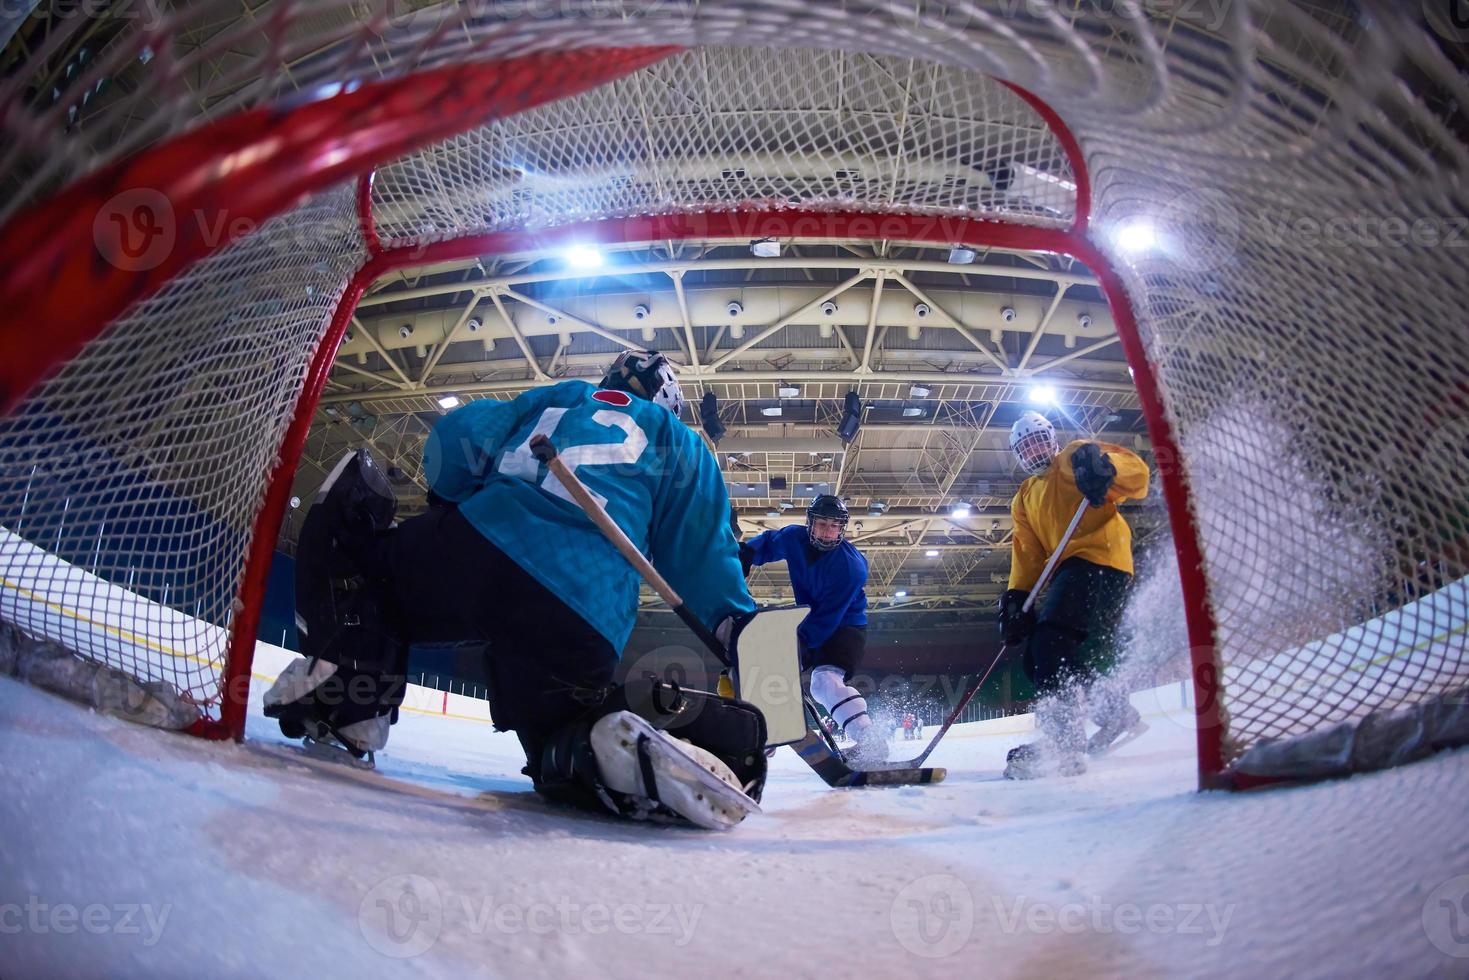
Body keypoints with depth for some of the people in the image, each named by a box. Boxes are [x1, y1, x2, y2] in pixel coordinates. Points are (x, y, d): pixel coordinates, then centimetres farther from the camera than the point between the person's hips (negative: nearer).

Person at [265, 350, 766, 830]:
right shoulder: (679, 442, 27)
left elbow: (456, 439, 18)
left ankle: (350, 689, 3)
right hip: (582, 631, 0)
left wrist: (455, 514, 36)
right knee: (558, 739, 24)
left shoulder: (548, 400, 31)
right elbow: (704, 560, 16)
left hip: (475, 553, 0)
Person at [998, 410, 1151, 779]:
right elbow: (1027, 553, 18)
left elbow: (1137, 475, -4)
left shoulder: (1075, 458, 9)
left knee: (1052, 641, -25)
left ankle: (1062, 741, -30)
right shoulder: (1025, 499, 28)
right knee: (1037, 660, 3)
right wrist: (1016, 597, 2)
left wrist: (1105, 466, -26)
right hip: (1069, 572, 9)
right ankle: (1114, 710, 17)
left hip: (1100, 558, -8)